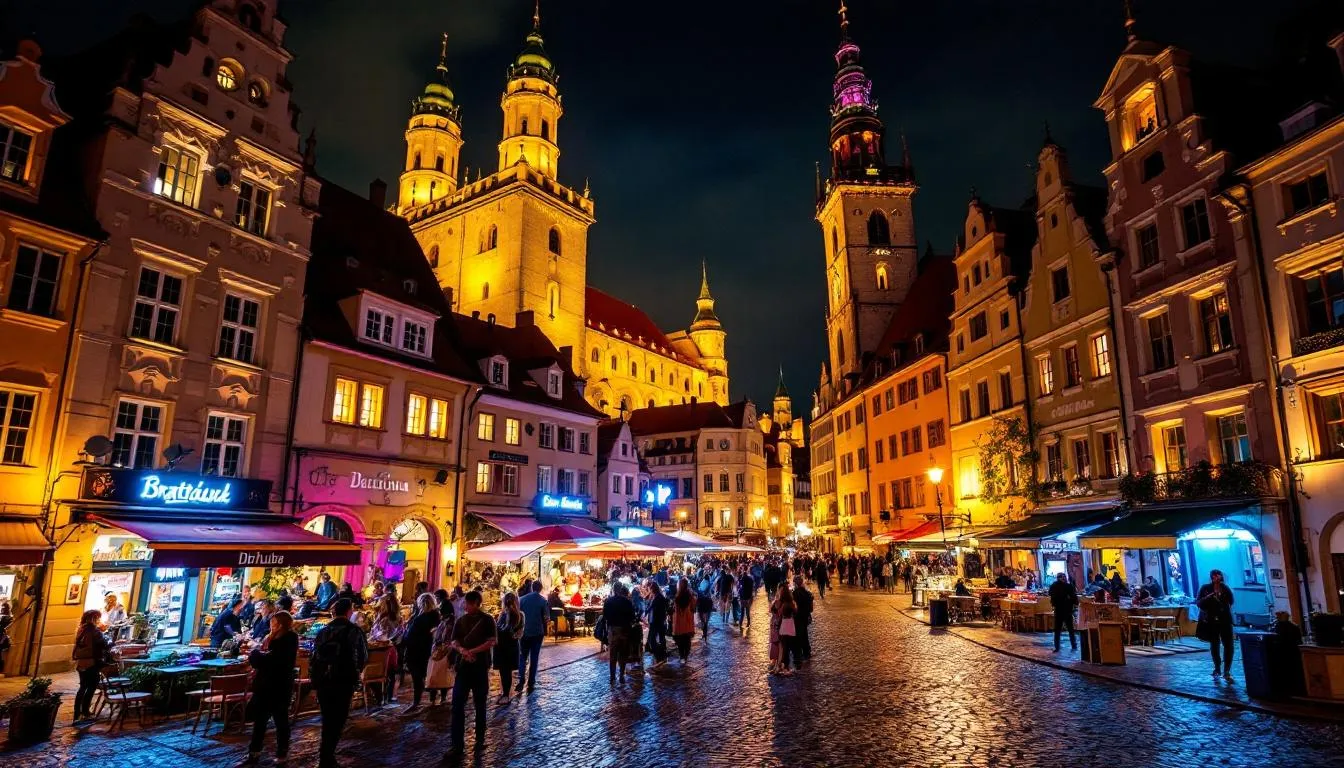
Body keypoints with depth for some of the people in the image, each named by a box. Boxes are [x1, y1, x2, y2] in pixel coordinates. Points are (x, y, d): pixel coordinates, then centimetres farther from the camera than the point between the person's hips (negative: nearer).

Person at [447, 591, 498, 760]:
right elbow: (454, 642, 6)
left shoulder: (487, 620, -4)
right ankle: (457, 744, 2)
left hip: (481, 667, -3)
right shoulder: (461, 620, 8)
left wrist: (473, 651, -18)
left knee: (480, 705, 9)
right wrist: (462, 650, -15)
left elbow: (492, 642, -11)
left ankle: (480, 739, 23)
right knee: (457, 704, -2)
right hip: (463, 666, 3)